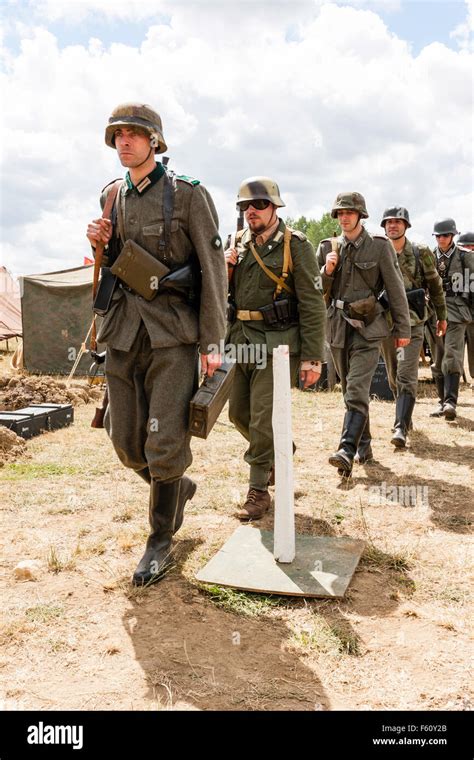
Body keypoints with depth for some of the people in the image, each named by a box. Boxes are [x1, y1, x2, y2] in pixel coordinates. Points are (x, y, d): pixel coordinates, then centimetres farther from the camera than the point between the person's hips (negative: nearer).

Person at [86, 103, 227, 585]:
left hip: (173, 332, -5)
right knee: (126, 441, 9)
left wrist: (211, 342, -12)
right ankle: (177, 487, 38)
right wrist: (100, 244, -1)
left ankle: (161, 541, 15)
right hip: (124, 331, 6)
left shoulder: (189, 194, -4)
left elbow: (213, 269, -7)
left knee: (164, 443, -5)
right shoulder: (113, 197, 13)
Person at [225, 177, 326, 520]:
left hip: (277, 345, -7)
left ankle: (259, 492, 9)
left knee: (263, 419, -6)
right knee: (238, 412, 15)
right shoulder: (239, 244, 11)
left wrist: (312, 357, -16)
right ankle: (278, 452, 41)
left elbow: (313, 304, -11)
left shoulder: (295, 245, -7)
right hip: (241, 342, 7)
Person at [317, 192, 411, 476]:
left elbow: (396, 290, 0)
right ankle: (365, 446, 27)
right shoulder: (328, 247, 7)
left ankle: (347, 452, -23)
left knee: (357, 390, -17)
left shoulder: (380, 246, -2)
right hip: (338, 327, 5)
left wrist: (403, 329, -1)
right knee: (350, 390, 13)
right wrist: (327, 271, -11)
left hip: (367, 328, -5)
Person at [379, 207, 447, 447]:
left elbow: (435, 285, 8)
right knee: (393, 377, 13)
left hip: (412, 321, -3)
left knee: (406, 376, -12)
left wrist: (441, 316, 12)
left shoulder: (421, 253, 0)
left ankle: (401, 428, -16)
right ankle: (404, 416, 33)